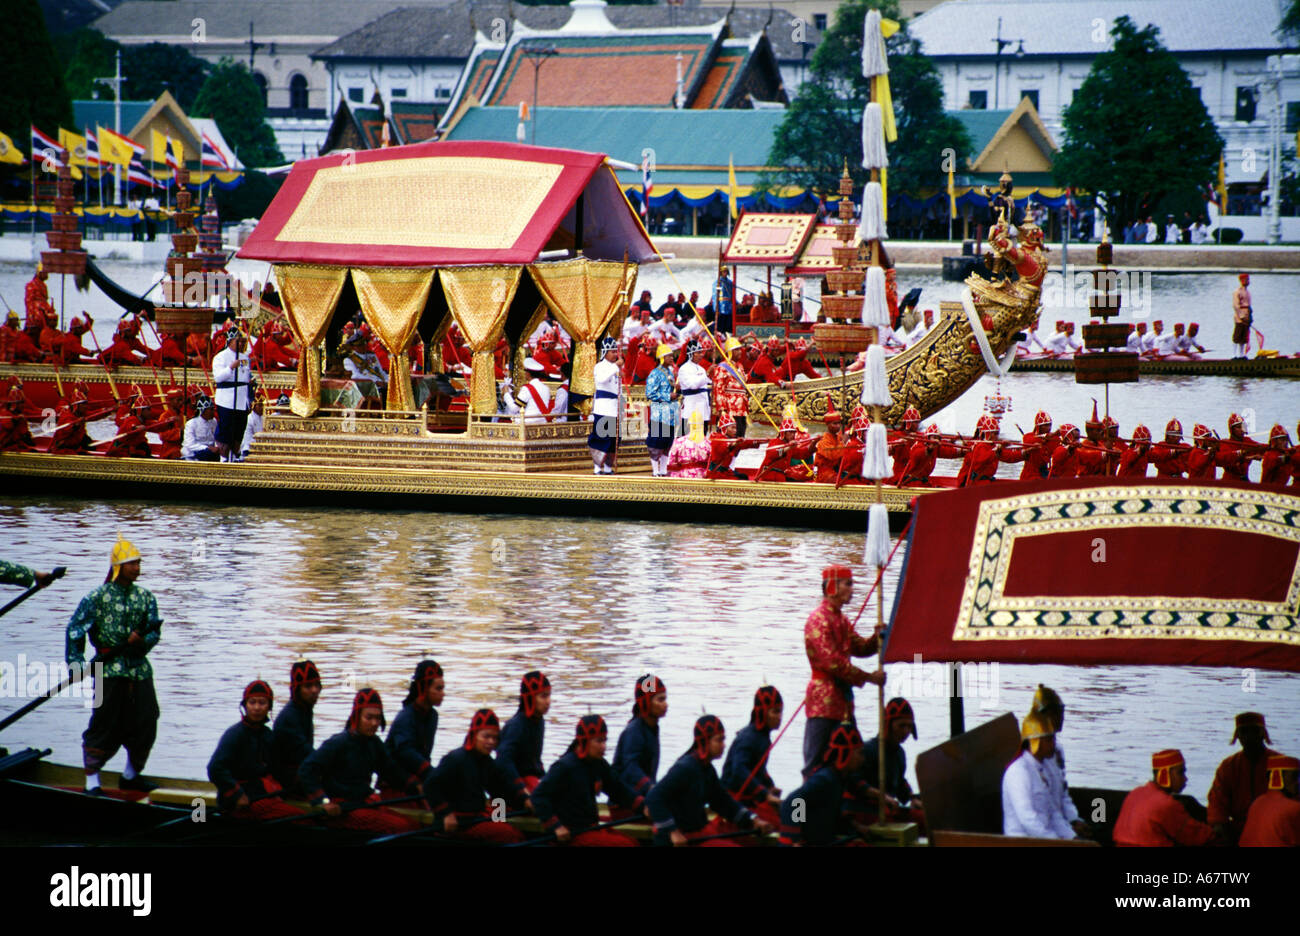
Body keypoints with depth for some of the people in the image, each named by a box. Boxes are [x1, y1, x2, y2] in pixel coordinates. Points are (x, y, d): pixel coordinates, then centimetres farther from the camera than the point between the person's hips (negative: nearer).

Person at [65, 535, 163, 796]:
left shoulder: (145, 597, 11)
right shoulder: (98, 596, -3)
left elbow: (154, 631, 9)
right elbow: (75, 627, -3)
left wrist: (142, 640, -14)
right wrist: (75, 661, -10)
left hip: (139, 669, 5)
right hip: (109, 670, -5)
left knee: (145, 725, 6)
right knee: (105, 727, -7)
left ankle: (131, 776, 26)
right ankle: (92, 782, 1)